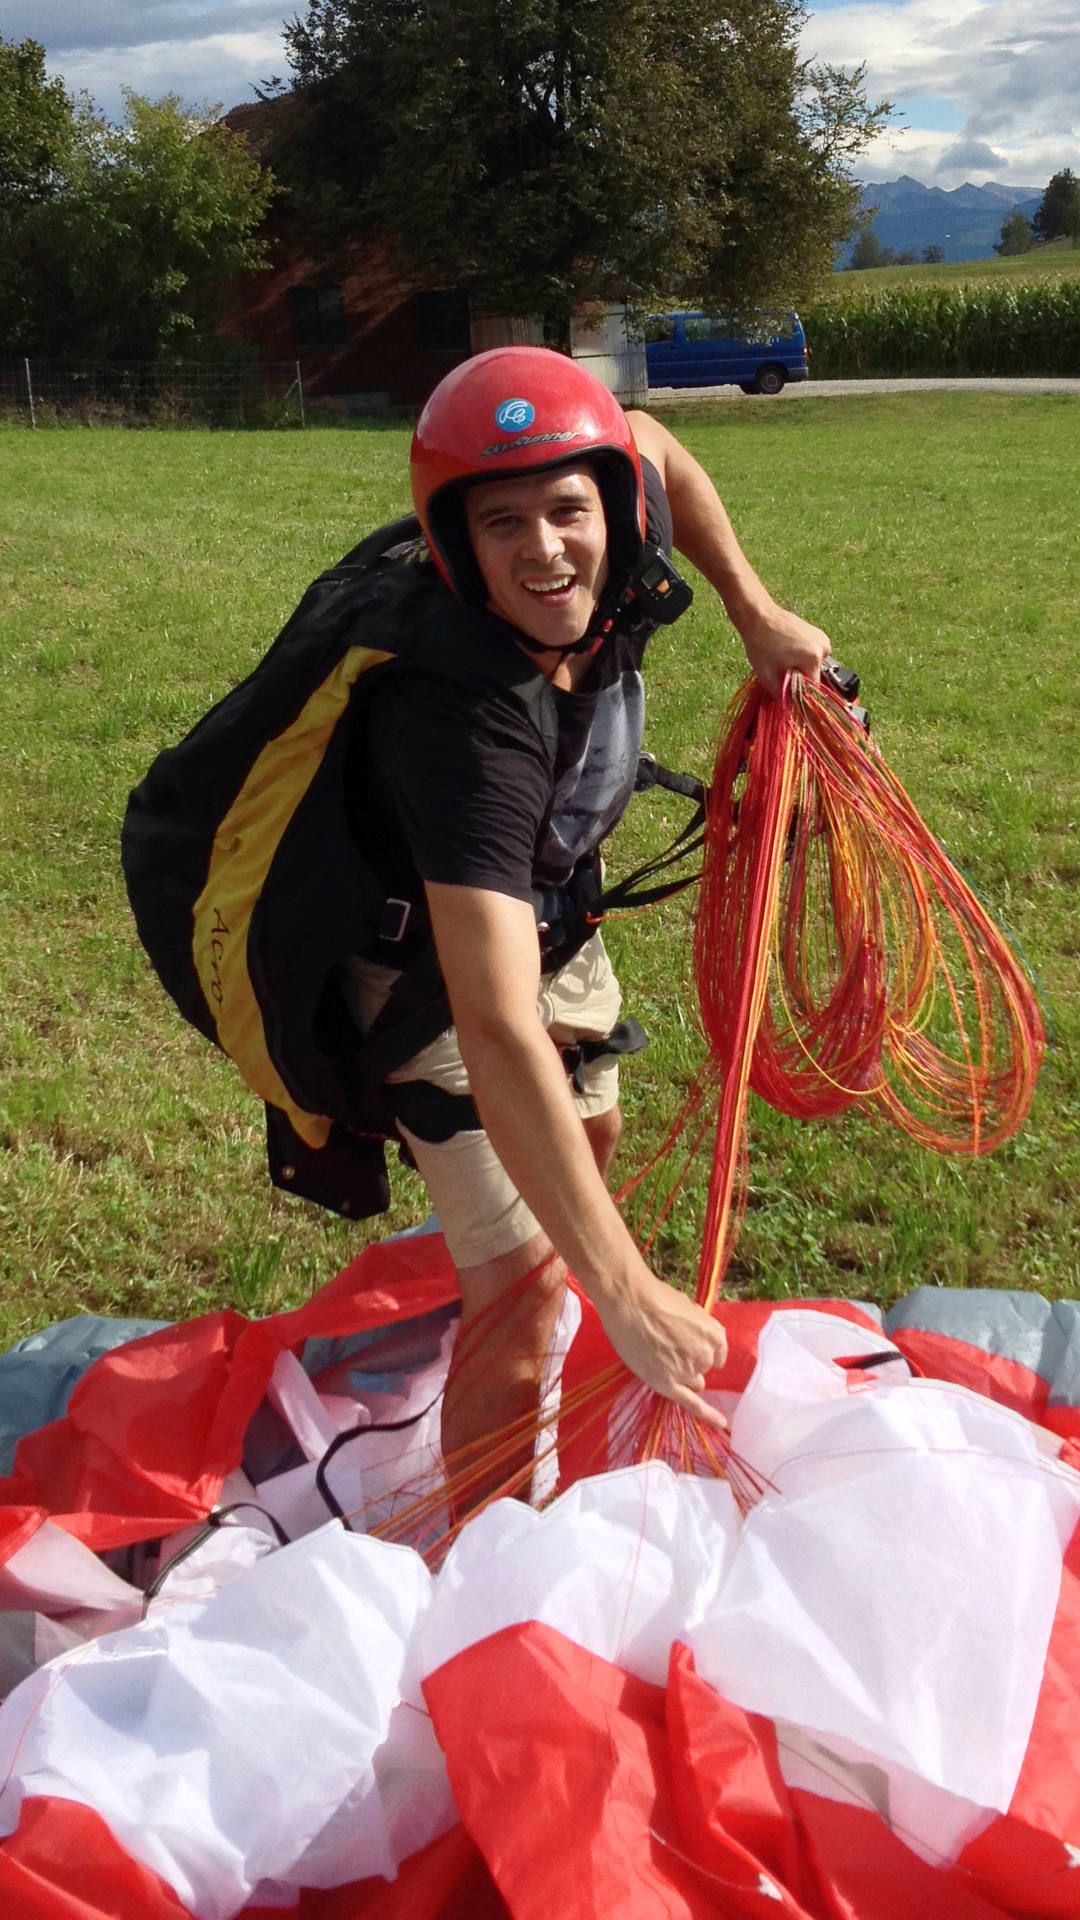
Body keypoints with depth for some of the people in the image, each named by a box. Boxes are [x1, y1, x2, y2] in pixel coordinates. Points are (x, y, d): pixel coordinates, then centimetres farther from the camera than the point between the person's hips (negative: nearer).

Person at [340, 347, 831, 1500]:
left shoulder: (609, 571, -24)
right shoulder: (467, 724, -44)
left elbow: (650, 445, 3)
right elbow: (495, 1031, -51)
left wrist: (755, 612, -4)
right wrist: (626, 1293, -53)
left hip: (549, 918, 8)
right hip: (435, 971, -8)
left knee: (590, 1148, 29)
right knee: (524, 1287, -12)